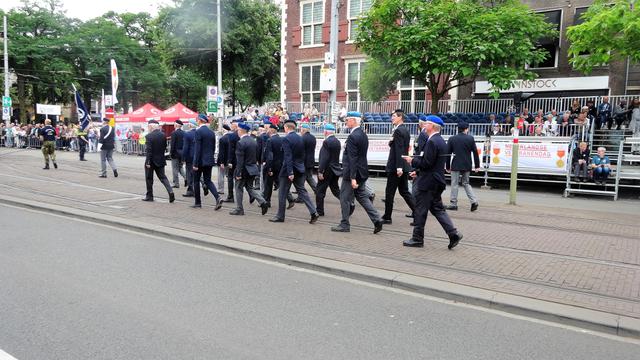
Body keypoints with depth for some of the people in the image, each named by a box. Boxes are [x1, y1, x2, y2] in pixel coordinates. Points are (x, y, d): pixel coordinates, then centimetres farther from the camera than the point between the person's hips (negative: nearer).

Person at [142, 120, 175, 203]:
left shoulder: (149, 136, -16)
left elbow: (149, 150, -18)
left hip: (151, 160, -5)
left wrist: (148, 162, -16)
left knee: (149, 178, 9)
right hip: (160, 160, 5)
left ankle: (149, 196, 17)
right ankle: (170, 191, -8)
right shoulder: (163, 135, 2)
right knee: (162, 177, 11)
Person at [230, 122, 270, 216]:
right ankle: (263, 202, 3)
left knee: (238, 189, 7)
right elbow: (256, 156, 12)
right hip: (252, 169, 8)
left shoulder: (241, 143, -18)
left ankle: (239, 209, 14)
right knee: (250, 188, 18)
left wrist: (238, 173, -18)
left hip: (244, 170, -8)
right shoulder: (254, 141, 7)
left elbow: (240, 160, -20)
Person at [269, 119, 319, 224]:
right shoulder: (301, 138, 8)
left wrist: (290, 172, -22)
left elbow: (288, 157, -21)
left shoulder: (286, 139, -14)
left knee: (282, 193, 6)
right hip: (300, 169, 7)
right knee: (302, 191, 10)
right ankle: (313, 212, 0)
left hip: (288, 170, -7)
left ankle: (280, 216, 14)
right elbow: (302, 155, 12)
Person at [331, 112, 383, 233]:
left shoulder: (353, 137, -19)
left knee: (345, 198, 4)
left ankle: (344, 225, 14)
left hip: (353, 173, -9)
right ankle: (377, 220, 9)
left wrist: (353, 178, -23)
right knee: (362, 196, 15)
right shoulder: (363, 135, 10)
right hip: (361, 172, 9)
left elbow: (352, 159, -23)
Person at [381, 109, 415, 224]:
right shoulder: (405, 130, 15)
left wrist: (398, 167, -25)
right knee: (404, 191, 13)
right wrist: (391, 141, -1)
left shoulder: (398, 131, -15)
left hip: (396, 167, -9)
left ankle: (387, 217, 9)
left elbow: (399, 150, -22)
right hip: (404, 167, 9)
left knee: (389, 193, 1)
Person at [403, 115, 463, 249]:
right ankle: (453, 234, 7)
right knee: (437, 208, 14)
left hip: (428, 183, -9)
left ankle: (417, 239, 11)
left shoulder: (432, 142, -18)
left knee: (420, 210, 1)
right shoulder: (441, 141, 13)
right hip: (437, 182, 10)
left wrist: (412, 161, -8)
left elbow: (426, 163, -22)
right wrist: (418, 171, 17)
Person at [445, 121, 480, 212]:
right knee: (466, 183, 16)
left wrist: (447, 167, 6)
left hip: (456, 165, -2)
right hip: (467, 166, 2)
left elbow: (448, 153, -1)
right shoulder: (470, 138, -1)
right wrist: (477, 166, 7)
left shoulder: (452, 139, -3)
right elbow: (475, 153, 1)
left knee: (454, 184, 4)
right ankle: (474, 201, 5)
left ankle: (453, 204, 6)